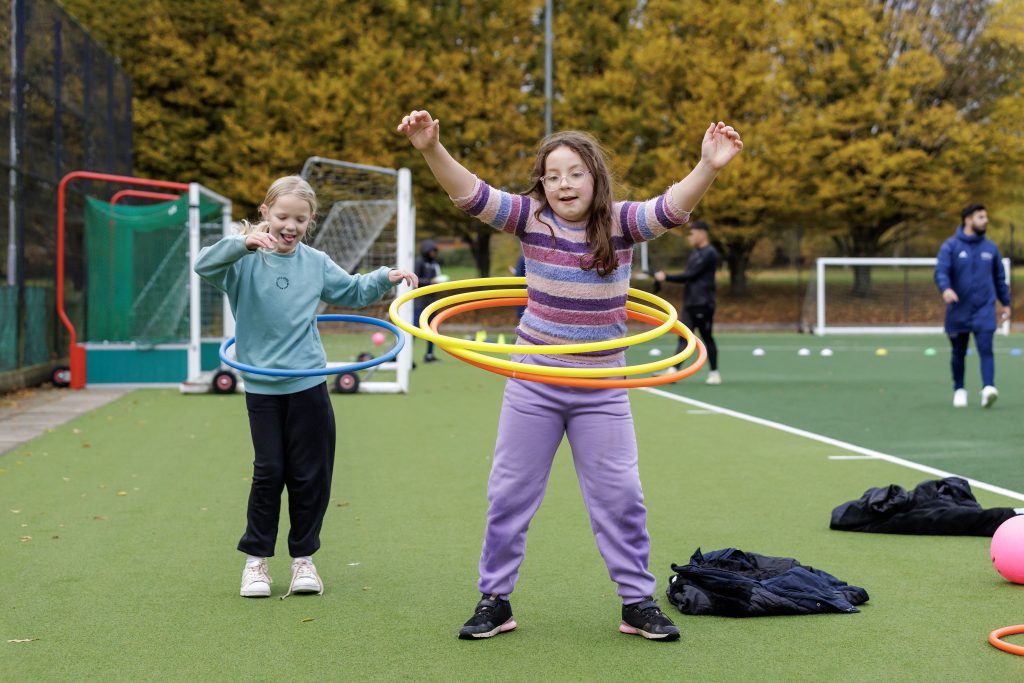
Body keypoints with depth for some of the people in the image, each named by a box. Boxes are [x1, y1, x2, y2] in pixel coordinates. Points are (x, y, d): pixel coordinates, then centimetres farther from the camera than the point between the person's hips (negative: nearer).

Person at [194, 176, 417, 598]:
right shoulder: (246, 260, -6)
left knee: (310, 474, 6)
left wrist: (386, 278, 7)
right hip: (261, 385, -3)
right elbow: (205, 266, -24)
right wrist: (244, 244, -38)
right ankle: (256, 558, 16)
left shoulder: (316, 263, 6)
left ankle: (303, 557, 20)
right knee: (268, 472, 1)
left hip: (308, 384, 3)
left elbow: (353, 292, 23)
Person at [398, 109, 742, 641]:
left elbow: (673, 208, -24)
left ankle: (638, 602, 18)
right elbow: (472, 195, -17)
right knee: (509, 494, 8)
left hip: (601, 389, 0)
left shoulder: (621, 222, -8)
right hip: (533, 383, 1)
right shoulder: (531, 218, -7)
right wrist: (432, 150, -34)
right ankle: (494, 600, 21)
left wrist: (708, 168, -43)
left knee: (619, 496, 5)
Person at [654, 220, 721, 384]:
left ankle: (714, 373, 10)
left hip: (703, 304, -8)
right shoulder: (694, 253, 17)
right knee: (683, 337, -3)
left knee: (707, 337, 0)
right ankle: (673, 370, -12)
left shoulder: (708, 253, -11)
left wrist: (666, 277, -14)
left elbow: (690, 275, -17)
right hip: (690, 303, 8)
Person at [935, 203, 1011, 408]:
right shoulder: (951, 246, -2)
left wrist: (1006, 303, 20)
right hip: (958, 312, -1)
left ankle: (988, 388, -23)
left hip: (984, 309, 1)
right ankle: (959, 390, 25)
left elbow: (999, 278, 19)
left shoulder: (991, 247, 9)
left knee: (986, 349, -15)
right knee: (958, 353, 10)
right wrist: (945, 289, -34)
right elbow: (941, 271, -14)